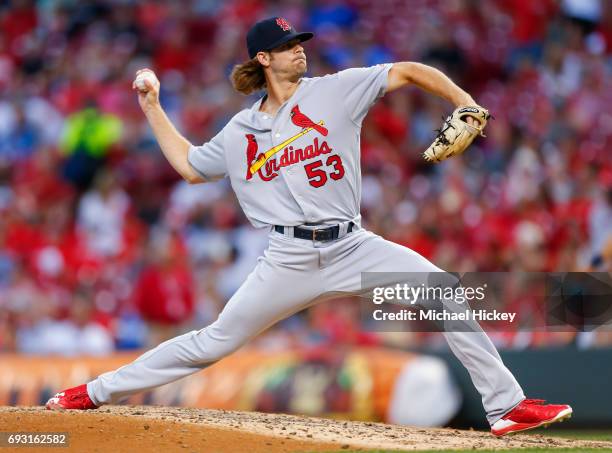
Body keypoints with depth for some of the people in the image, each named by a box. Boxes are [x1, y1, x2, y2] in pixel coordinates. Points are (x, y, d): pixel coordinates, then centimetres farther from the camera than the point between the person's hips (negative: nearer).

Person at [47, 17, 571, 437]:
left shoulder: (334, 91, 2)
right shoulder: (241, 131, 10)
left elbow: (408, 71, -2)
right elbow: (190, 166, 23)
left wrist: (463, 101, -15)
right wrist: (153, 109, 22)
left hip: (352, 247, 0)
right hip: (290, 261, 0)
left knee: (446, 293, -16)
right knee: (214, 342, -1)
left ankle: (506, 407, -10)